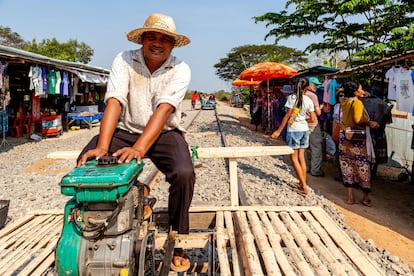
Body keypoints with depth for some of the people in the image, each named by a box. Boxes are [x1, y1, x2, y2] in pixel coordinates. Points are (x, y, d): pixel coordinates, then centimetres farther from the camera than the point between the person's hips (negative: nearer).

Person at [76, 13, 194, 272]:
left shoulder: (180, 69, -11)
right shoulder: (124, 60, -8)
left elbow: (163, 110, -25)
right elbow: (114, 103, -19)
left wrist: (139, 148, -38)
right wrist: (102, 147, -33)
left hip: (164, 133, -1)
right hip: (126, 130, 2)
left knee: (184, 174, -28)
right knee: (86, 163, -21)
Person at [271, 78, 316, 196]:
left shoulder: (292, 97, -11)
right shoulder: (309, 100, 2)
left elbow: (287, 116, -11)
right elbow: (313, 119, 2)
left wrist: (279, 131, -6)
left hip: (293, 130, -5)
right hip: (304, 130, 5)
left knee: (294, 158, 2)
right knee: (301, 157, 12)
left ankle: (304, 186, -1)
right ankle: (303, 184, 17)